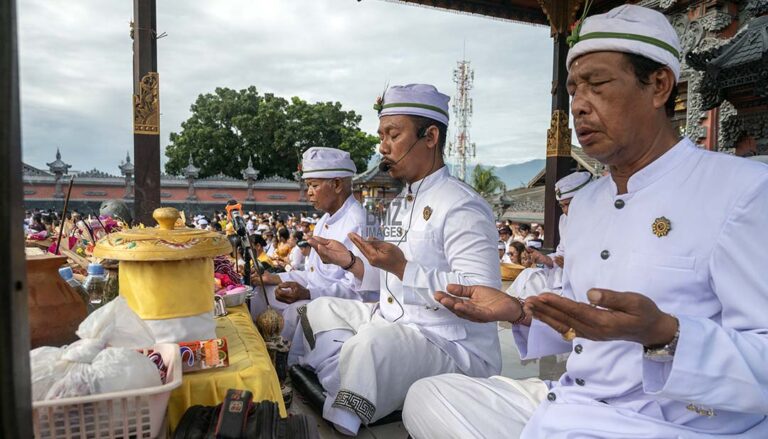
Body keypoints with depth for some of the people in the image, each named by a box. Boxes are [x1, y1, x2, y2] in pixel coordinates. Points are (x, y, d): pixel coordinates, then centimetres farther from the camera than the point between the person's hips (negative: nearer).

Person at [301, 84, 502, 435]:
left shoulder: (462, 207, -17)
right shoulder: (403, 203, 14)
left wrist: (401, 267, -30)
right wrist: (349, 262, 5)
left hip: (450, 345, -10)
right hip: (394, 324, 10)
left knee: (372, 342, -36)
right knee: (321, 311, 15)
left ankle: (343, 424, -10)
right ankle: (339, 406, 1)